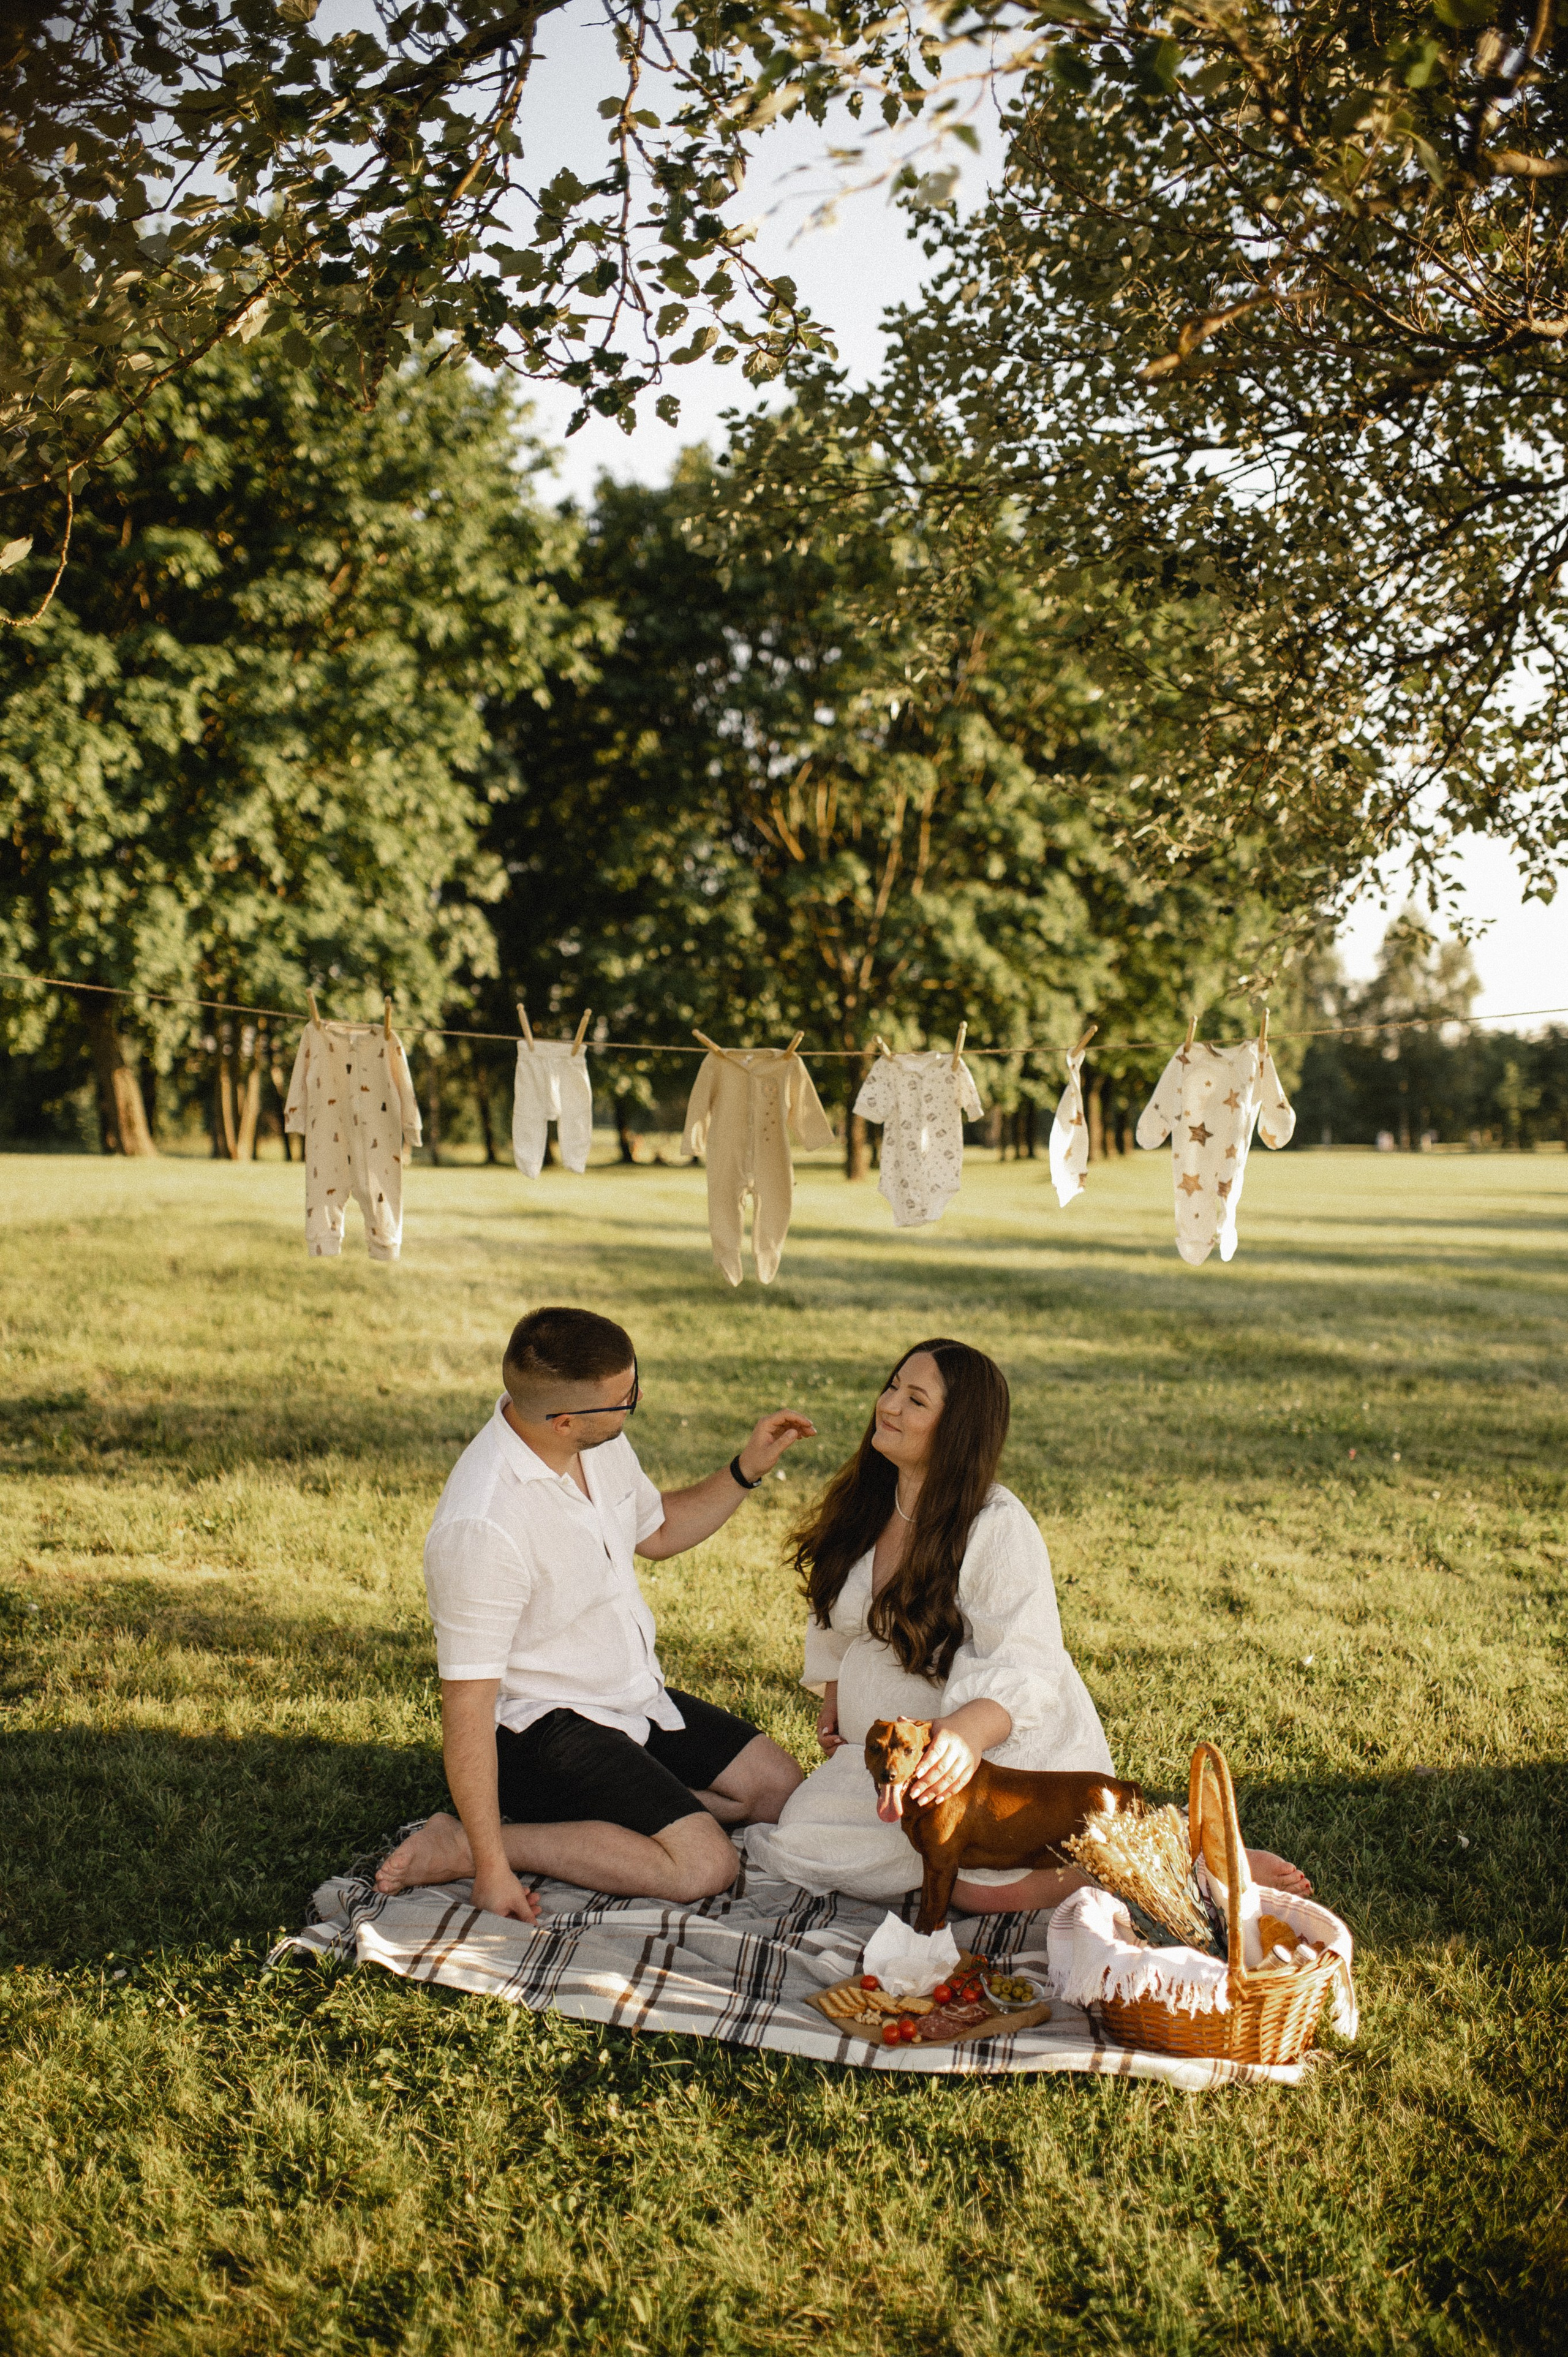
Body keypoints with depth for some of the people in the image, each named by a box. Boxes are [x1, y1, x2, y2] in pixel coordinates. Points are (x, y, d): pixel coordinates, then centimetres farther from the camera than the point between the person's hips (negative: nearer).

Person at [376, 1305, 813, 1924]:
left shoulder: (600, 1442, -7)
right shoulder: (479, 1528, -33)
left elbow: (655, 1532, 16)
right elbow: (467, 1707, -28)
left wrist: (746, 1469, 1)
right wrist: (490, 1868, -25)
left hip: (634, 1694, 9)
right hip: (539, 1726, -9)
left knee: (778, 1786, 10)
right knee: (702, 1863, -20)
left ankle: (575, 1809, 8)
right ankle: (462, 1844, -11)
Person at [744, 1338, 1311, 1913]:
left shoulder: (999, 1527, -21)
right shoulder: (865, 1505, 4)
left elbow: (1026, 1671, -30)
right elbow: (837, 1617, 23)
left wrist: (967, 1732, -49)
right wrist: (832, 1700, 16)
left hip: (1004, 1746, -8)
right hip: (891, 1748, 9)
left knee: (982, 1891, -32)